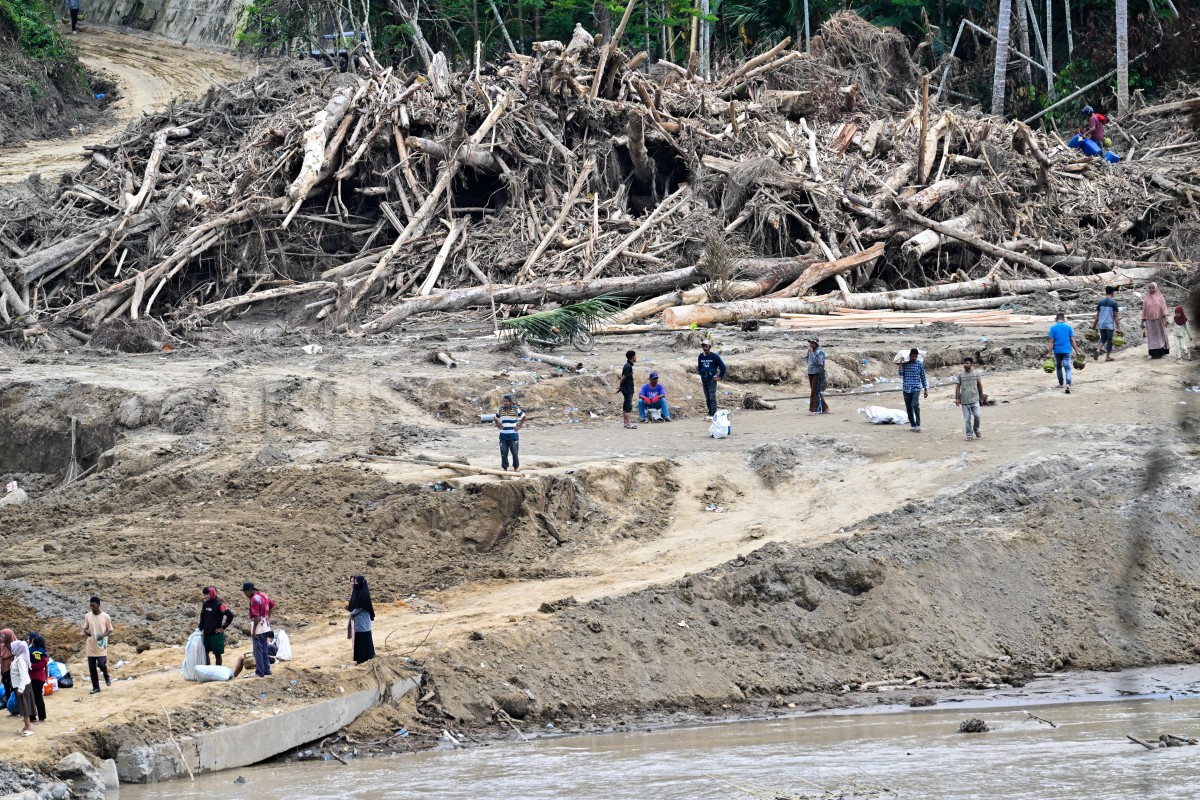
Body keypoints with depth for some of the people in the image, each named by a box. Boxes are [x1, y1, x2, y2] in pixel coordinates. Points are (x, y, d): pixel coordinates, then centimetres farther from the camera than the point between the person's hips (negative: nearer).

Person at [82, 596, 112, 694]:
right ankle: (96, 687, 14)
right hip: (90, 646, 3)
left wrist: (103, 635, -18)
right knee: (92, 668, 3)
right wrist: (86, 631, -17)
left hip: (101, 645, -3)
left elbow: (110, 630, 2)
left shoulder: (105, 616, -5)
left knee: (101, 664, -14)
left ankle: (106, 677, 20)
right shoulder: (87, 616, 3)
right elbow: (85, 628, 8)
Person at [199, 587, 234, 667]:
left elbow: (230, 615, -19)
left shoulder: (219, 604, -14)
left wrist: (223, 628, -14)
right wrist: (201, 629, 11)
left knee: (217, 654, 1)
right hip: (206, 633, 7)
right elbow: (202, 617, 18)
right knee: (205, 653, 9)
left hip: (216, 634, -7)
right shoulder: (205, 604, 6)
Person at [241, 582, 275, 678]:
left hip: (258, 626, -9)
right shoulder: (263, 595, 8)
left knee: (258, 649, -2)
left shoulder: (254, 599, -20)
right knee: (264, 649, 16)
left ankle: (260, 671, 0)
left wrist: (253, 631, -20)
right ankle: (266, 669, 21)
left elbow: (256, 617, -24)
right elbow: (272, 605, 21)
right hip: (266, 626, 9)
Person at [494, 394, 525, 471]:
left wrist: (519, 426, 1)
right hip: (503, 435, 2)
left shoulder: (516, 410, -2)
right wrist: (498, 425, 5)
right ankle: (504, 468, 10)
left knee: (515, 452, 2)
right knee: (503, 453, 0)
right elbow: (496, 418, 21)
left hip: (513, 435, -2)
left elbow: (523, 417, 11)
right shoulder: (501, 410, 5)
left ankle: (516, 468, 16)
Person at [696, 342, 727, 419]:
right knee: (707, 398, 9)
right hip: (704, 380, 6)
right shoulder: (700, 356, 7)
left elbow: (723, 366, -2)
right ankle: (710, 414, 15)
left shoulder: (714, 356, -7)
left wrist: (720, 376, -2)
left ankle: (713, 414, -14)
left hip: (712, 380, -6)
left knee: (712, 397, -12)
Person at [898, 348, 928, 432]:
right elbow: (901, 374, -5)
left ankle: (918, 425, -17)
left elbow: (923, 377, 8)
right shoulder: (905, 364, 5)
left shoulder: (920, 364, 3)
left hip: (916, 388, -3)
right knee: (908, 408, 6)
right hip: (906, 388, 3)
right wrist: (900, 363, -10)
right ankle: (913, 425, 17)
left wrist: (926, 389, 8)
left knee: (915, 405, -21)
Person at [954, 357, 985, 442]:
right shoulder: (961, 375, 3)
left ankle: (976, 430, 13)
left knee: (977, 416, -13)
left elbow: (980, 386, 11)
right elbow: (958, 387, 6)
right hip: (965, 401, 0)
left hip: (975, 400, 0)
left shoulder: (976, 374, 4)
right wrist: (957, 399, -2)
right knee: (967, 419, 0)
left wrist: (981, 398, 13)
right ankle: (969, 435, 9)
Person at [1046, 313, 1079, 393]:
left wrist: (1049, 353, -3)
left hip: (1057, 351, 1)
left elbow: (1051, 341, -4)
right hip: (1066, 350, -1)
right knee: (1067, 368, -5)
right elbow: (1072, 340, -1)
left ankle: (1061, 383, 31)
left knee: (1059, 366, 21)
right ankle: (1068, 384, -26)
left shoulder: (1053, 328, -1)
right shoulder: (1069, 327, 1)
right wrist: (1076, 351, 5)